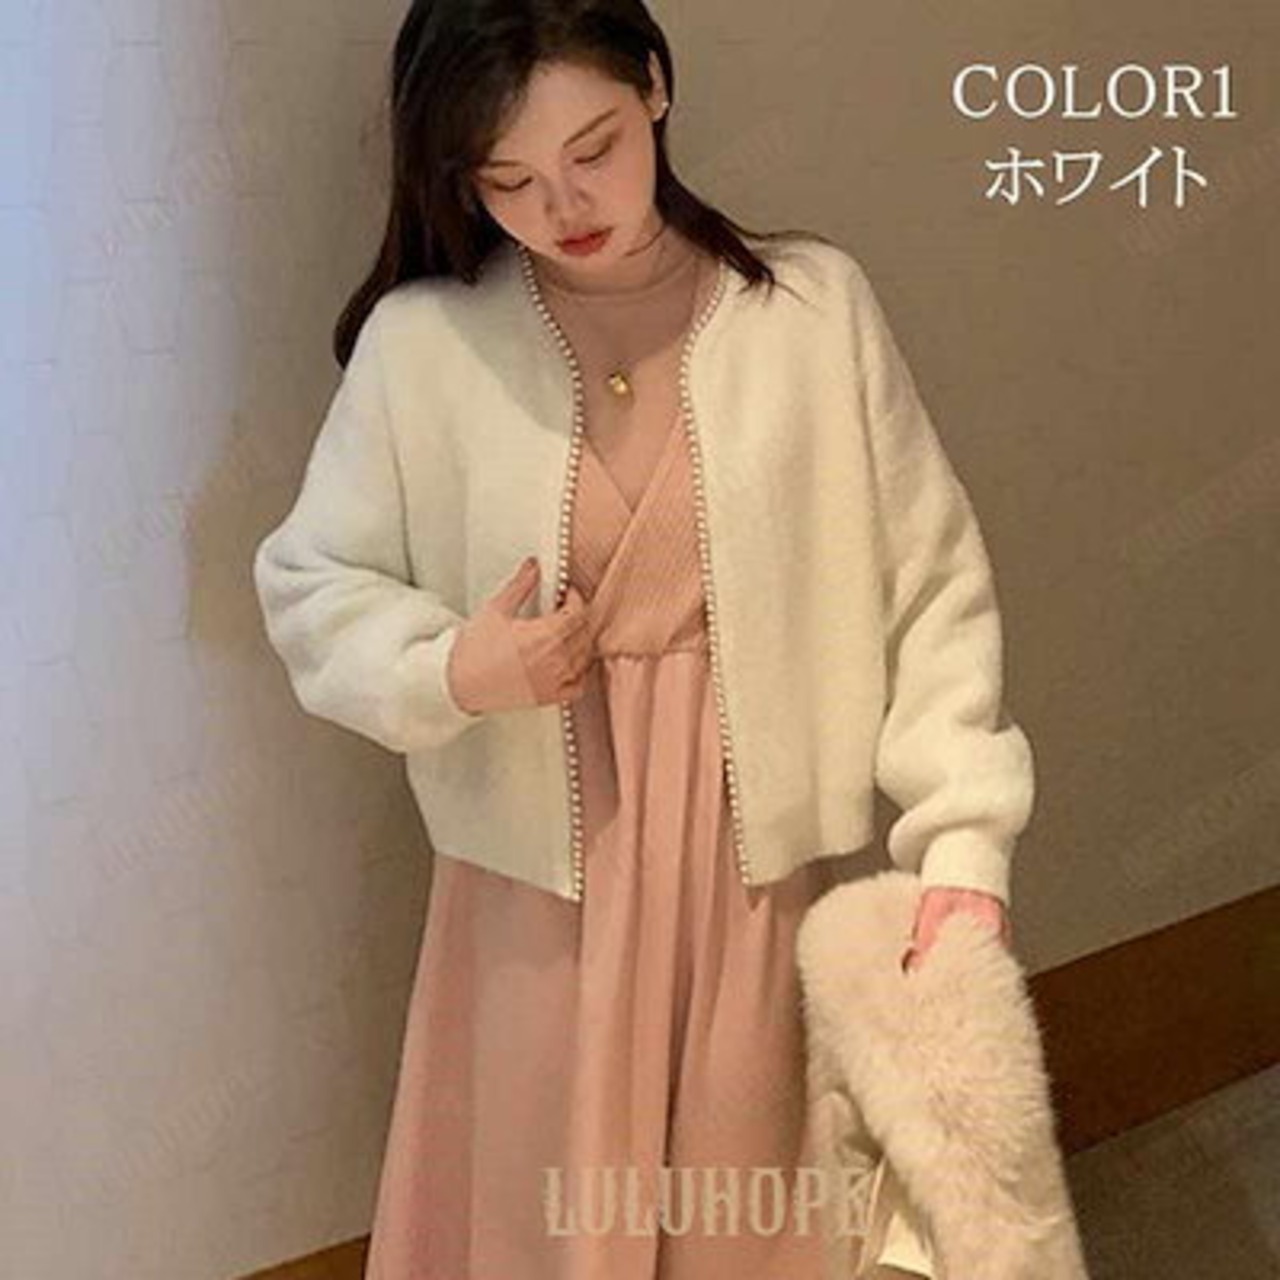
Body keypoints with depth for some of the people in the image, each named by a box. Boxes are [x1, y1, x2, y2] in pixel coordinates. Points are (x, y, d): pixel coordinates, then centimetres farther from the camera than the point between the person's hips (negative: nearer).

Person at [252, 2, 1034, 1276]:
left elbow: (929, 583, -5)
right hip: (544, 860, 0)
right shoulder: (418, 342, -8)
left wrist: (962, 838, -13)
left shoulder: (815, 305, -8)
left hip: (762, 845, 0)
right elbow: (309, 585, 2)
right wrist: (447, 672, -17)